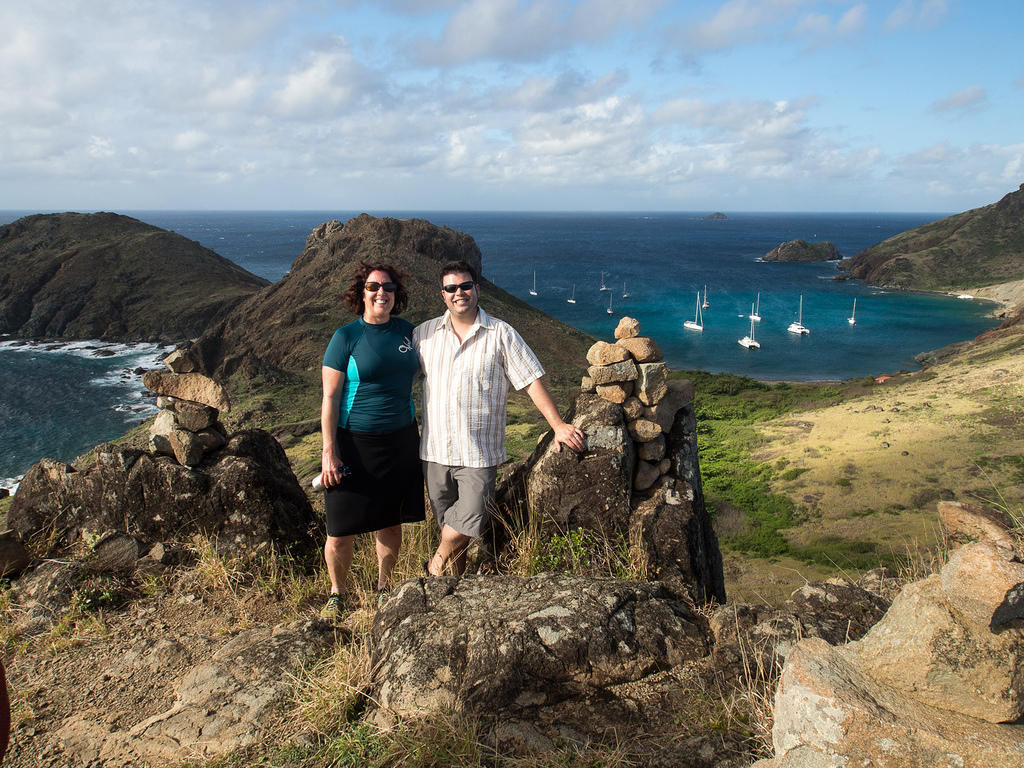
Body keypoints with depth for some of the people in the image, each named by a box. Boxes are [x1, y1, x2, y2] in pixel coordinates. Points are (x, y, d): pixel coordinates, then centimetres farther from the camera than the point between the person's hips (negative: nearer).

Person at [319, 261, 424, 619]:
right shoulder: (346, 337, -7)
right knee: (341, 532, 2)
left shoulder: (407, 331, 5)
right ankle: (337, 593, 27)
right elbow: (329, 397, -8)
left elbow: (418, 373, 20)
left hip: (400, 440, 4)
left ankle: (383, 588, 35)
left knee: (390, 523, 13)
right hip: (354, 442, -3)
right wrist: (329, 452, -14)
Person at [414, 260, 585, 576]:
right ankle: (453, 579, 30)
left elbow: (531, 381, -1)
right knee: (448, 524, 10)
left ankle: (437, 562, 19)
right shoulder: (424, 334, 7)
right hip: (435, 449, 3)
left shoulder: (501, 334, 0)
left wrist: (558, 425, -5)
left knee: (470, 522, -8)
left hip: (478, 452, -2)